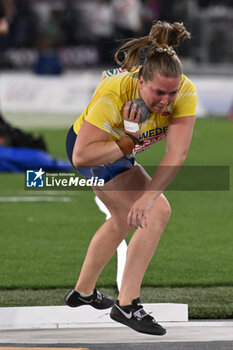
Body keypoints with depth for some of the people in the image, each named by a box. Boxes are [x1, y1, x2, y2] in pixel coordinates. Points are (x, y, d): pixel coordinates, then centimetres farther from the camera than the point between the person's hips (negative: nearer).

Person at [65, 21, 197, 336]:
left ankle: (83, 292, 48)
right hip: (91, 146, -7)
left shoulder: (185, 92, -31)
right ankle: (127, 305, -17)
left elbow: (177, 153, -36)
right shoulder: (113, 95, -40)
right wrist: (129, 142, -42)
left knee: (123, 220, 27)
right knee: (158, 212, -21)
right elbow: (82, 156, -39)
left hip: (123, 149, 7)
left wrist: (147, 196, -45)